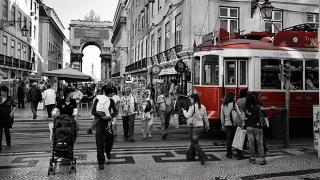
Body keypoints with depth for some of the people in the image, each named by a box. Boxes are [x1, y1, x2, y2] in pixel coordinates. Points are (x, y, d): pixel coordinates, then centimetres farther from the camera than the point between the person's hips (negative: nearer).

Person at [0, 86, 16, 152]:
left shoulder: (10, 99, -1)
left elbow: (14, 106, 1)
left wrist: (12, 112, -13)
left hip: (7, 116, -2)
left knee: (6, 130, 10)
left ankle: (8, 143, 30)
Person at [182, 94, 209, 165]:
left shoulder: (192, 106, -15)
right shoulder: (202, 107, 6)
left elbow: (188, 115, -16)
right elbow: (205, 118, 11)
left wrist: (184, 110, 2)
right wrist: (207, 126, 21)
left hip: (194, 127, -7)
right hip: (200, 126, 7)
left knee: (195, 143, 0)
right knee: (193, 141, 21)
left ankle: (203, 157, -11)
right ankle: (190, 155, 31)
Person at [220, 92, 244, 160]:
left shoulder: (223, 105, 5)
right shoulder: (234, 104, -9)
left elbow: (222, 116, 10)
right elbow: (239, 114, -10)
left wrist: (222, 125, 17)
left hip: (227, 124, 4)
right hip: (234, 124, -4)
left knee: (229, 139, 10)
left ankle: (229, 154, 14)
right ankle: (239, 155, 5)